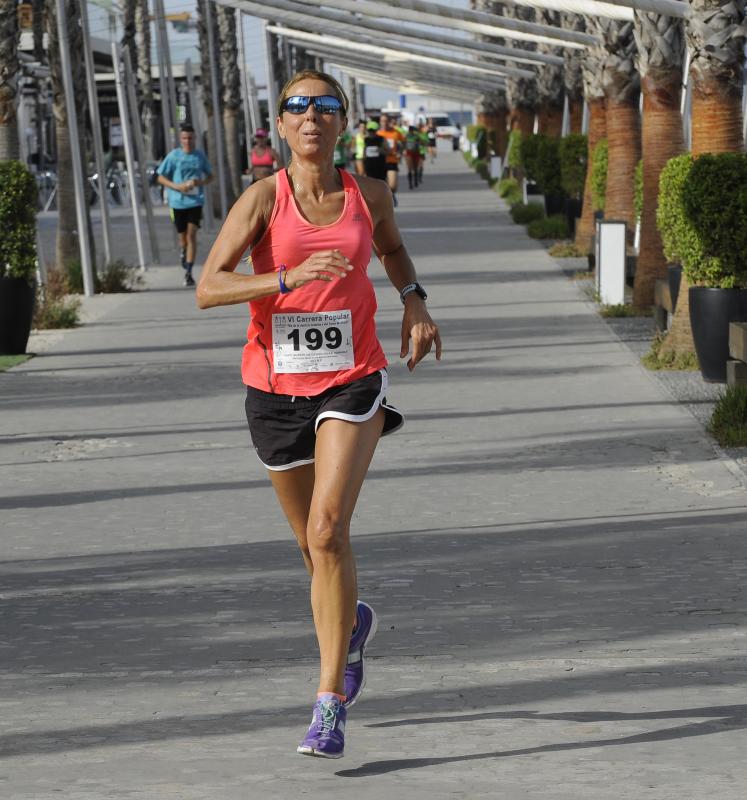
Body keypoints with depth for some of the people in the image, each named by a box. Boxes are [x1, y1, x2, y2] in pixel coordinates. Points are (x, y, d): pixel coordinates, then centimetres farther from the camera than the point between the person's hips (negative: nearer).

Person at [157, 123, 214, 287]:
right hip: (178, 201, 0)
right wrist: (177, 186, -13)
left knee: (192, 234, -13)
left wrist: (200, 182, -8)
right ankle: (183, 252, 47)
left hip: (195, 201, 0)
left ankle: (188, 272, -14)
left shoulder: (200, 156, 3)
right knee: (183, 236, 12)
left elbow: (210, 176, 14)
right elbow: (161, 178, 2)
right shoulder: (174, 156, -3)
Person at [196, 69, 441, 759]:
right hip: (276, 387, 1)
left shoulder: (368, 195, 1)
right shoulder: (264, 199, -7)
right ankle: (351, 625, 49)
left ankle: (331, 704, -16)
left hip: (352, 382, -1)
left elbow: (391, 247, 25)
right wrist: (288, 278, -29)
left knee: (328, 529, -19)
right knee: (312, 540, 14)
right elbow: (208, 289, -17)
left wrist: (415, 302, 7)